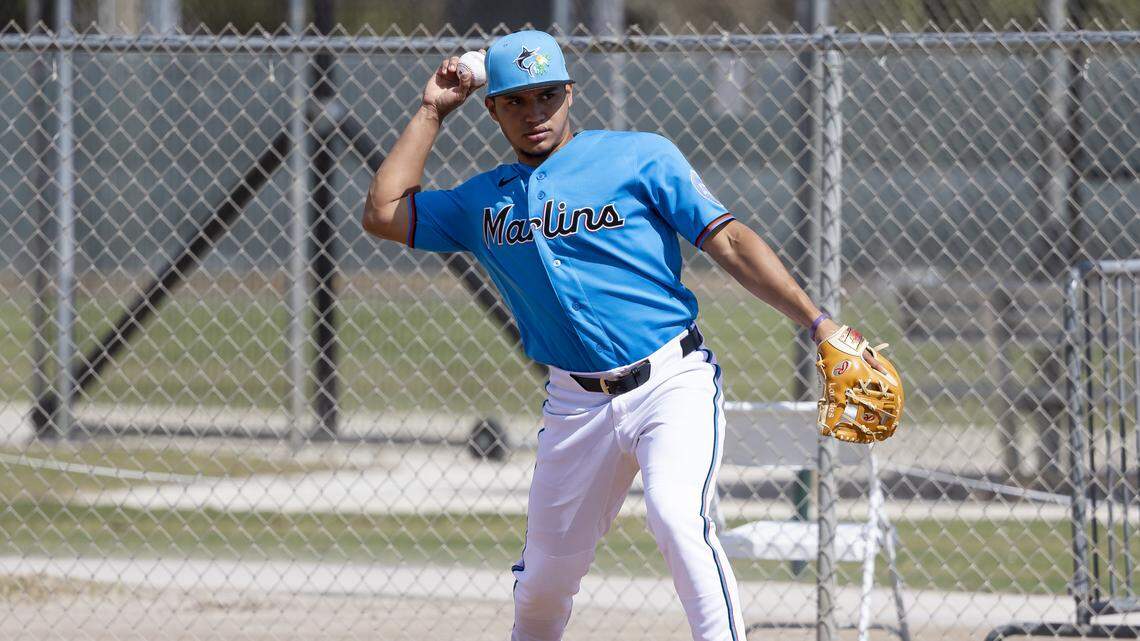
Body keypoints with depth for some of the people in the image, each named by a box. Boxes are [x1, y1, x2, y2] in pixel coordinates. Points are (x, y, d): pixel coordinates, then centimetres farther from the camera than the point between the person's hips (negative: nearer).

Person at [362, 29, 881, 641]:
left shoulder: (639, 156, 1)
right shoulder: (482, 199, 15)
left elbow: (730, 242, -3)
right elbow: (383, 212, 13)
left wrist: (819, 324, -11)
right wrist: (432, 112, 15)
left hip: (672, 381, -4)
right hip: (577, 403, 4)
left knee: (676, 513, -30)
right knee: (544, 577, 8)